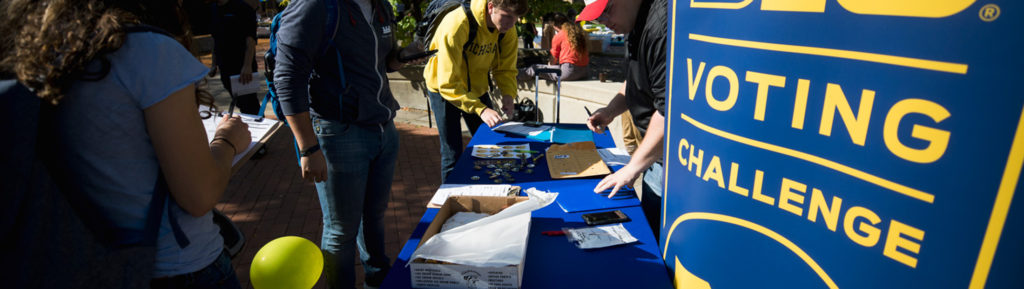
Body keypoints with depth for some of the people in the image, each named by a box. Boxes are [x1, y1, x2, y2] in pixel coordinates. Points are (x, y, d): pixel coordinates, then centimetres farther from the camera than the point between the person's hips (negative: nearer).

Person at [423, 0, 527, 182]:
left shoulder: (507, 28, -14)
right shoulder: (456, 24, -33)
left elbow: (506, 68, -5)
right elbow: (448, 84, -34)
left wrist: (508, 95, -25)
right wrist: (481, 109, -43)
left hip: (477, 88, 6)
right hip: (444, 89, -5)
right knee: (452, 155, -5)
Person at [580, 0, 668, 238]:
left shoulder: (663, 24, -25)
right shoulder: (639, 24, 8)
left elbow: (670, 111, -28)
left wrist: (634, 167, -20)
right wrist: (611, 109, 7)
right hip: (657, 153, 10)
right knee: (647, 227, 20)